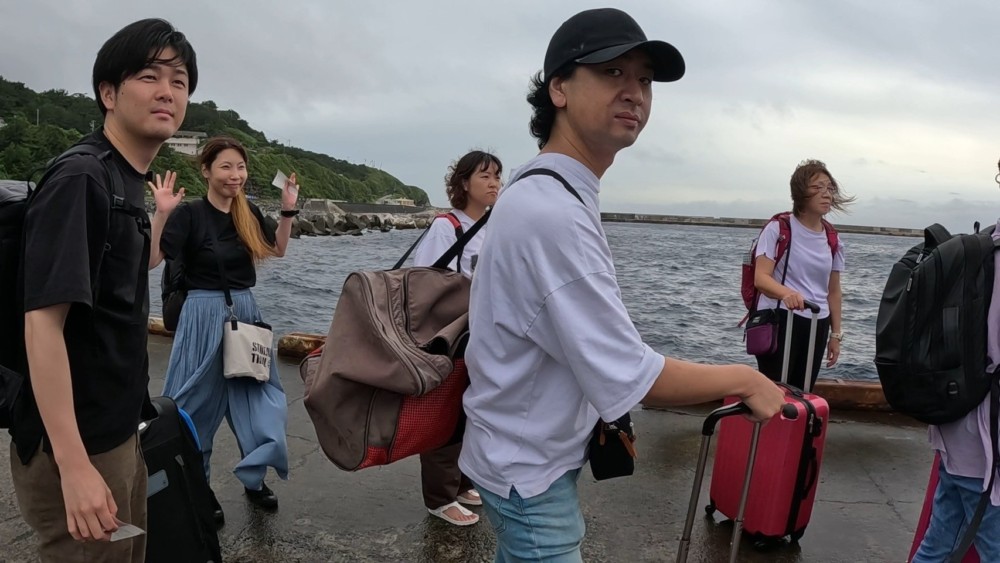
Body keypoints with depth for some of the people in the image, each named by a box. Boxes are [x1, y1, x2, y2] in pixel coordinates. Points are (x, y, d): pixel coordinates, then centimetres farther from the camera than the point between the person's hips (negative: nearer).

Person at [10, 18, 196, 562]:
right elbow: (42, 320, -27)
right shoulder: (79, 180, -19)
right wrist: (74, 465, -28)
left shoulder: (128, 184, 9)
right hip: (76, 446, -9)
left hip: (117, 432, 9)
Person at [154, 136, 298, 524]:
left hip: (246, 314, 6)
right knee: (201, 407, 6)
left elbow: (278, 250, 19)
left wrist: (288, 210, 8)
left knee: (256, 401, 11)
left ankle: (254, 479, 29)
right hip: (204, 316, -5)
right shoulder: (190, 214, -12)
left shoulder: (249, 214, 5)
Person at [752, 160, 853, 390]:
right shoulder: (778, 228, -6)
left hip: (817, 325, 6)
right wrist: (786, 293, -36)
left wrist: (836, 334, 14)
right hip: (778, 320, -5)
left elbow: (833, 291, 17)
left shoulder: (833, 240, 10)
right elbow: (761, 277, -16)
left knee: (801, 392, 7)